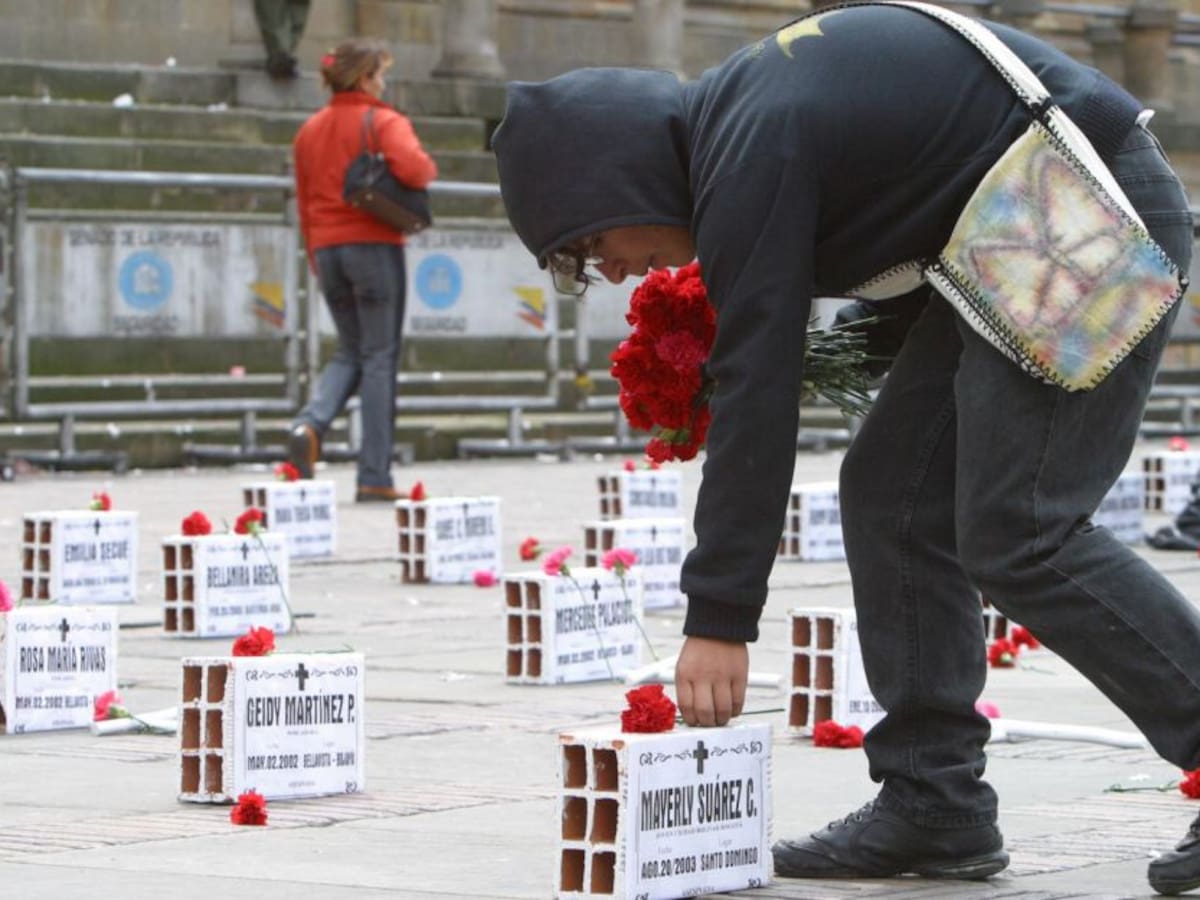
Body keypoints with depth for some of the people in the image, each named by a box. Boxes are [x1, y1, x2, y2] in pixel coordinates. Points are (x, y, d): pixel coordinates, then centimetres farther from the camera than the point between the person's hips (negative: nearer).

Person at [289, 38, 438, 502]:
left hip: (327, 249, 6)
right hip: (374, 245, -6)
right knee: (380, 356, 0)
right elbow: (411, 168, -24)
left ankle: (310, 424, -10)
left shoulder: (309, 130, 13)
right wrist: (429, 169, -1)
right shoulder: (383, 122, -6)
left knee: (350, 351, 19)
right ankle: (374, 477, -1)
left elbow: (303, 202, 15)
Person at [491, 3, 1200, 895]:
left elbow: (756, 388, -23)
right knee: (892, 493, 6)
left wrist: (719, 617, -21)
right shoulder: (731, 116, 10)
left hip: (1099, 217, -11)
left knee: (1017, 535, -15)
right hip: (1008, 251, 11)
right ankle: (933, 801, 7)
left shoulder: (751, 151, -20)